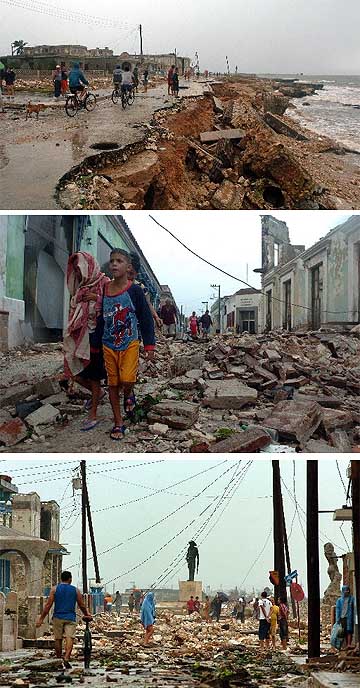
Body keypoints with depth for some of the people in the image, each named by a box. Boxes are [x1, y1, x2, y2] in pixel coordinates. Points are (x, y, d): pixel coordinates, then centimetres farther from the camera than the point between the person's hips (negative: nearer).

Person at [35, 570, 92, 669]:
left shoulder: (55, 589, 3)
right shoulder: (75, 590, 5)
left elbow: (48, 605, -2)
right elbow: (82, 606, 11)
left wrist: (41, 618, 2)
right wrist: (87, 615, 27)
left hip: (58, 618, 1)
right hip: (70, 618, -1)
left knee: (58, 639, 11)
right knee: (70, 638, -8)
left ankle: (58, 659, 21)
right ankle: (66, 658, -25)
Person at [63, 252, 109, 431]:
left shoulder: (104, 284, -7)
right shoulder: (80, 287, 14)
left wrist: (97, 299, -21)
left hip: (95, 335, -7)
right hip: (79, 335, 7)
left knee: (93, 373, -2)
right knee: (74, 372, 6)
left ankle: (93, 415, 6)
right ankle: (97, 392, 32)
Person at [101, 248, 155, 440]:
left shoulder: (134, 290, -8)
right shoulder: (104, 290, 0)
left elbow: (146, 319, -4)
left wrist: (149, 346, -7)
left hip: (130, 344, -3)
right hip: (109, 345, 3)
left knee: (127, 380, -18)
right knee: (112, 384, 6)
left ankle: (129, 395, 19)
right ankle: (118, 424, 17)